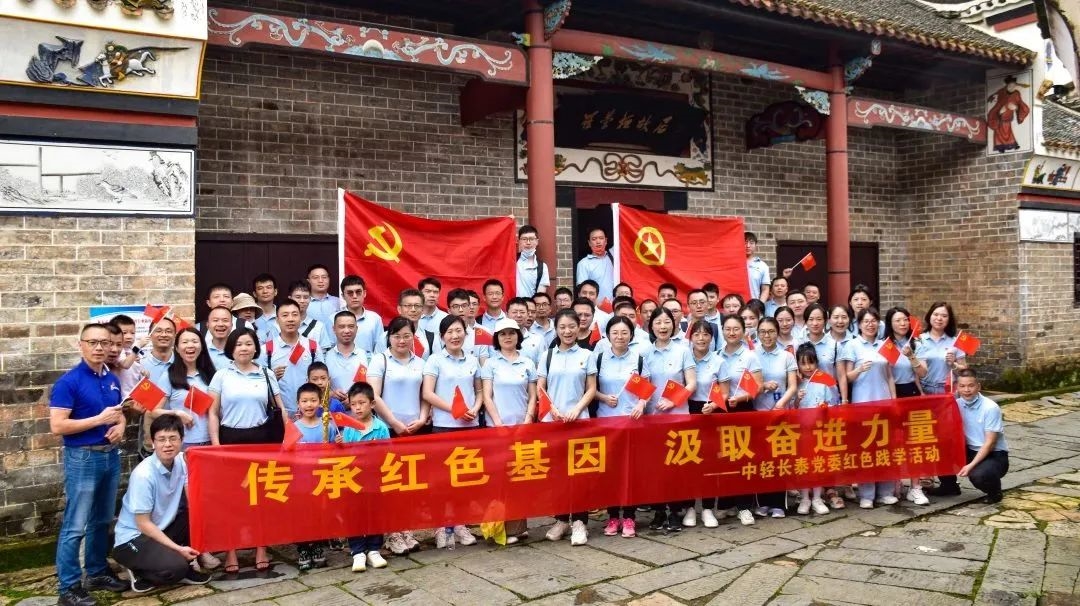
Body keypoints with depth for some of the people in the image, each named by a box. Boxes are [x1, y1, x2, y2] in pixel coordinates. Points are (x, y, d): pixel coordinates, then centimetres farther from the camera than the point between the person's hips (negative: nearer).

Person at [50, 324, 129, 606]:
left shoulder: (113, 380, 8)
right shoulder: (68, 381, -13)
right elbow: (57, 426, -18)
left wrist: (120, 427, -2)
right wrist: (100, 419, -20)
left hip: (111, 455, 7)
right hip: (83, 458, -7)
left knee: (102, 520, 16)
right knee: (75, 525, -2)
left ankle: (97, 572, 29)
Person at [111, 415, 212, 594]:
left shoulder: (180, 461, -4)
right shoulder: (143, 474, -24)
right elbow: (143, 524, -19)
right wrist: (178, 548, -20)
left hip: (162, 530, 7)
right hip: (133, 537, -7)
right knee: (175, 567, -31)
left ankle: (186, 566, 0)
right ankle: (140, 573, 1)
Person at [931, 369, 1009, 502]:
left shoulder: (990, 408, -17)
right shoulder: (957, 404, -2)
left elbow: (989, 443, -19)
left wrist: (971, 465, -27)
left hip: (995, 455, -5)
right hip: (970, 451, 5)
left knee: (977, 475, -34)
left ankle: (994, 492, 2)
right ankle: (949, 486, 9)